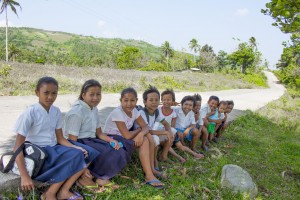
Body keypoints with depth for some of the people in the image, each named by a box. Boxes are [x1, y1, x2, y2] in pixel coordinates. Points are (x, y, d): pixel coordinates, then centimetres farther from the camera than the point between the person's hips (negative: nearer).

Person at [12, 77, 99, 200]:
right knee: (75, 156, -27)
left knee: (89, 152, -12)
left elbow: (60, 138, 8)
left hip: (54, 149, 7)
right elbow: (18, 147, -16)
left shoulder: (56, 111, 4)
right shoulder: (31, 113, -15)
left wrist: (76, 147, -12)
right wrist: (24, 176, -24)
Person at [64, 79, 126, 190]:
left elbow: (99, 133, 15)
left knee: (121, 153, -6)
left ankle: (102, 177, 4)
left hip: (91, 140, 8)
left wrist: (112, 140, -6)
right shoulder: (77, 112, -17)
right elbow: (72, 140, -18)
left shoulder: (94, 109, 9)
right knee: (111, 155, -24)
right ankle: (84, 177, -7)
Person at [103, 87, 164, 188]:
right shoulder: (117, 112, -23)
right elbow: (127, 135, -27)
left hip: (123, 138, 8)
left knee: (146, 137, -13)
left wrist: (141, 134, -26)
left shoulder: (134, 111, -1)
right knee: (144, 141, -24)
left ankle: (149, 174, -11)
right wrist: (139, 129, -9)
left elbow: (145, 127, -3)